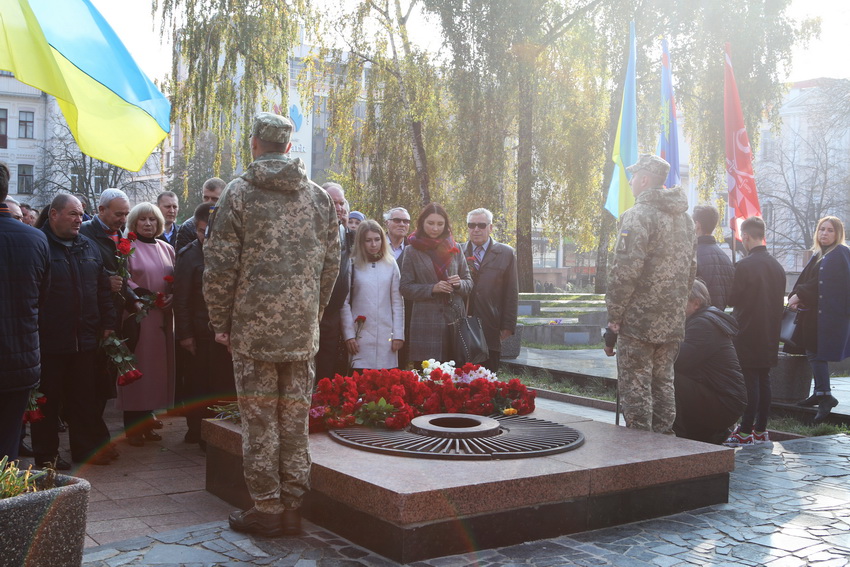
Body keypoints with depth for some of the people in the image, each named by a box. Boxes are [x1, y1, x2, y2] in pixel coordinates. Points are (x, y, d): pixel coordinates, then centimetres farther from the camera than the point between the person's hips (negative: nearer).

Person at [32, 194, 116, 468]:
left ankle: (88, 448, 24)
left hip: (84, 340, 6)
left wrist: (108, 322, 12)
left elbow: (103, 289, 18)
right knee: (48, 400, 5)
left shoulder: (88, 247, 14)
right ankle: (46, 456, 16)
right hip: (49, 340, -6)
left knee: (85, 397, 13)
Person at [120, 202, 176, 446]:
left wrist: (172, 296, -4)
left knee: (158, 366, 8)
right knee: (136, 369, -3)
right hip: (138, 316, -5)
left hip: (162, 317, 5)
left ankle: (147, 422, 19)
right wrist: (141, 296, -19)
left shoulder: (167, 249, 13)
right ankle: (132, 427, 6)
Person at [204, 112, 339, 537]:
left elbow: (220, 264, -5)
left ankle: (266, 508, 9)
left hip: (253, 326, -4)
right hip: (302, 329, 4)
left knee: (259, 420, 4)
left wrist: (220, 322, 4)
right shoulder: (319, 197, 8)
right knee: (295, 418, 9)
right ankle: (293, 506, 17)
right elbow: (331, 265, 10)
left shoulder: (240, 192, -4)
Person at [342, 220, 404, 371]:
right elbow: (345, 303, 2)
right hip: (361, 335, -1)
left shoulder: (391, 264, 8)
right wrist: (349, 334, -5)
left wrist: (399, 334, 2)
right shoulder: (353, 265, 2)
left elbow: (397, 302, 7)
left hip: (386, 336, 2)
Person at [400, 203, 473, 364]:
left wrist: (460, 284, -9)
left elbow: (469, 282, 13)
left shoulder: (454, 249, 11)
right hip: (426, 322, -2)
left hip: (455, 319, 2)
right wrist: (432, 288, -14)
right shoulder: (412, 251, 3)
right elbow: (405, 288, -1)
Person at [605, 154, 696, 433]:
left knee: (635, 386, -2)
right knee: (663, 383, 16)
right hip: (673, 323, 8)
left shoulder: (638, 215, -13)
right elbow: (691, 268, 18)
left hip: (639, 319, -8)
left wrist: (614, 315, -12)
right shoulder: (684, 217, 14)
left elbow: (625, 270, -18)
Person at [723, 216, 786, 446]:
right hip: (770, 333, 7)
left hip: (748, 333, -7)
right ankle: (761, 430, 16)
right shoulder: (777, 266, 7)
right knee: (764, 380, 10)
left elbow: (733, 298, -10)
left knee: (750, 381, -5)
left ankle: (746, 431, -1)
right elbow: (780, 300, 13)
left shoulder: (744, 266, -16)